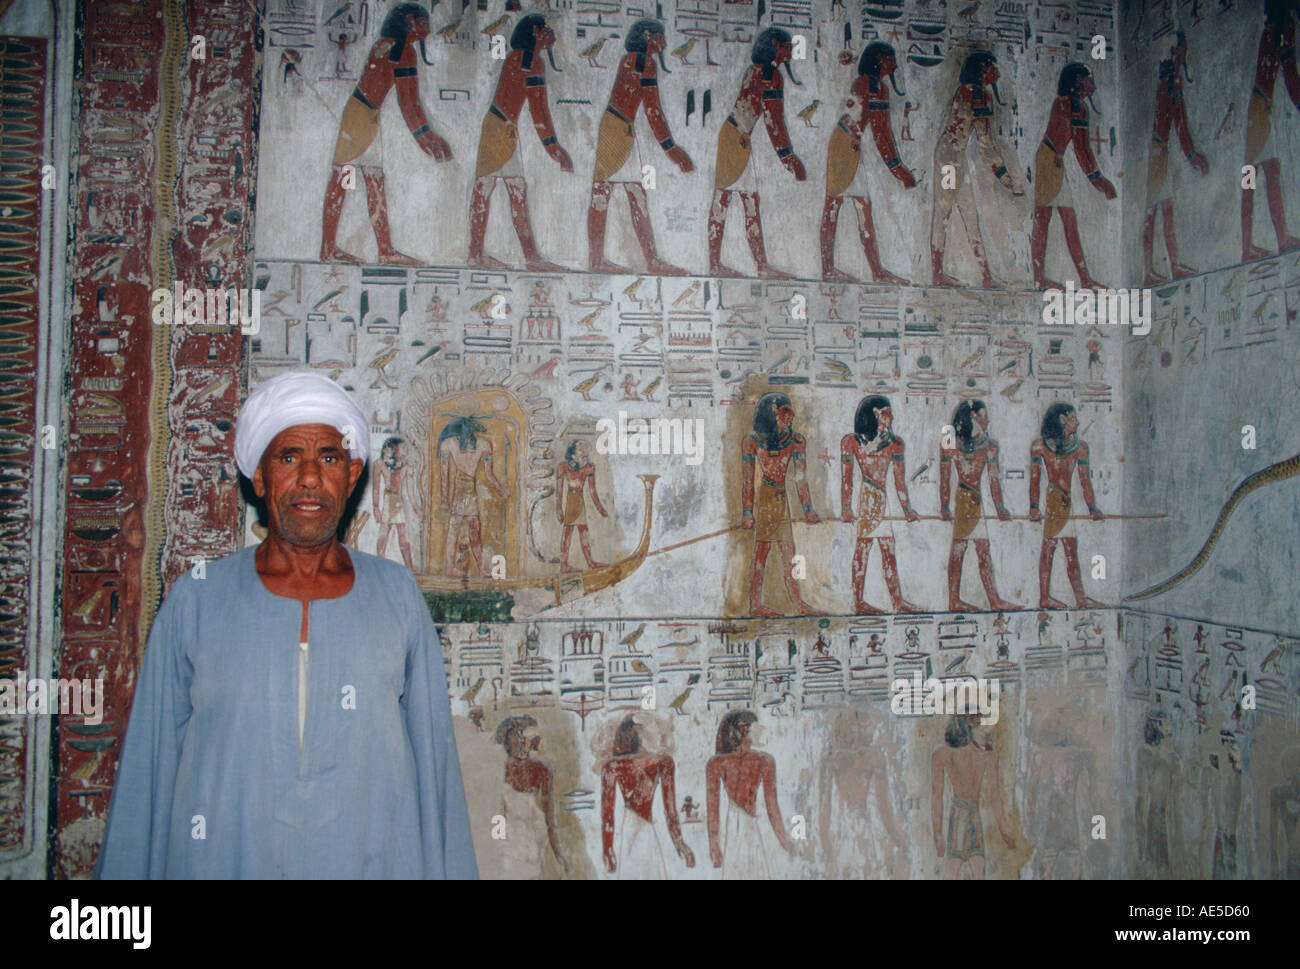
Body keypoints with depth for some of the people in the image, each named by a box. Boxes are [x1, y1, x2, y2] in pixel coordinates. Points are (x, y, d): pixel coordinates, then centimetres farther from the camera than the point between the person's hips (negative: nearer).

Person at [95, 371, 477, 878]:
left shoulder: (398, 595, 2)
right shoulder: (193, 601, 0)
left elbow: (435, 758, 3)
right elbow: (150, 768, 3)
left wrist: (450, 871, -1)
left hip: (374, 860, 1)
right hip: (219, 861, 0)